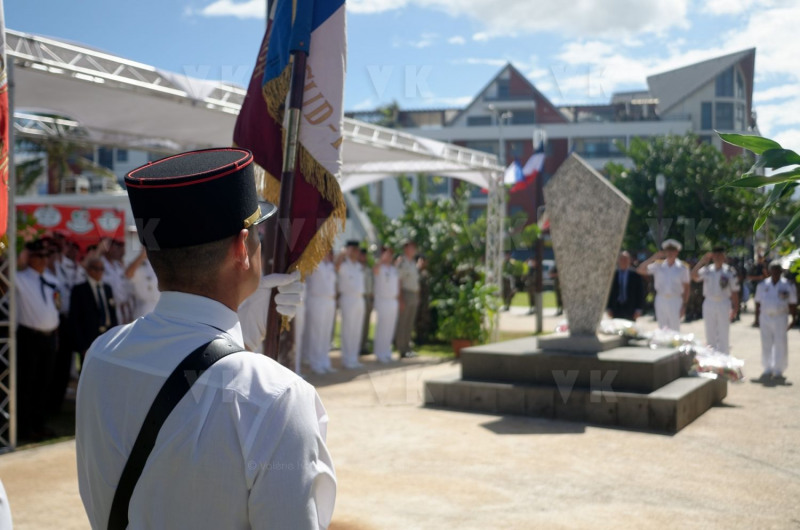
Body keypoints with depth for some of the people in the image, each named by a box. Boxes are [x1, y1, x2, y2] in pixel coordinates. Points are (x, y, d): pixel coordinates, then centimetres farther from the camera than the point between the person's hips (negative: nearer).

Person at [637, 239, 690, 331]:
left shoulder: (682, 267, 0)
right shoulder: (658, 265, 5)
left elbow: (686, 288, 2)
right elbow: (640, 270, -2)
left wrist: (684, 305, -5)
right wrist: (653, 258, -9)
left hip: (675, 301, -3)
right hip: (660, 299, 3)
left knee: (675, 330, -3)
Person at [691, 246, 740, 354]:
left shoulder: (730, 271, -4)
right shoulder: (707, 269, 5)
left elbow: (734, 291, -3)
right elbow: (694, 276, -13)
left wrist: (735, 309, -7)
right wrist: (702, 261, -14)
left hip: (724, 304, -3)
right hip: (709, 304, 3)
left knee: (724, 336, 3)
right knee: (710, 336, 11)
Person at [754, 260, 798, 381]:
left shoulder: (788, 286, 0)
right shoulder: (762, 285, 8)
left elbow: (792, 304, 2)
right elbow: (758, 302, 12)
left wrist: (794, 318, -1)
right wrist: (757, 318, 10)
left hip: (780, 318, -2)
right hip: (765, 317, 2)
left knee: (780, 345, -2)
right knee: (766, 344, 4)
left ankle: (778, 372, 6)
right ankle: (768, 369, 15)